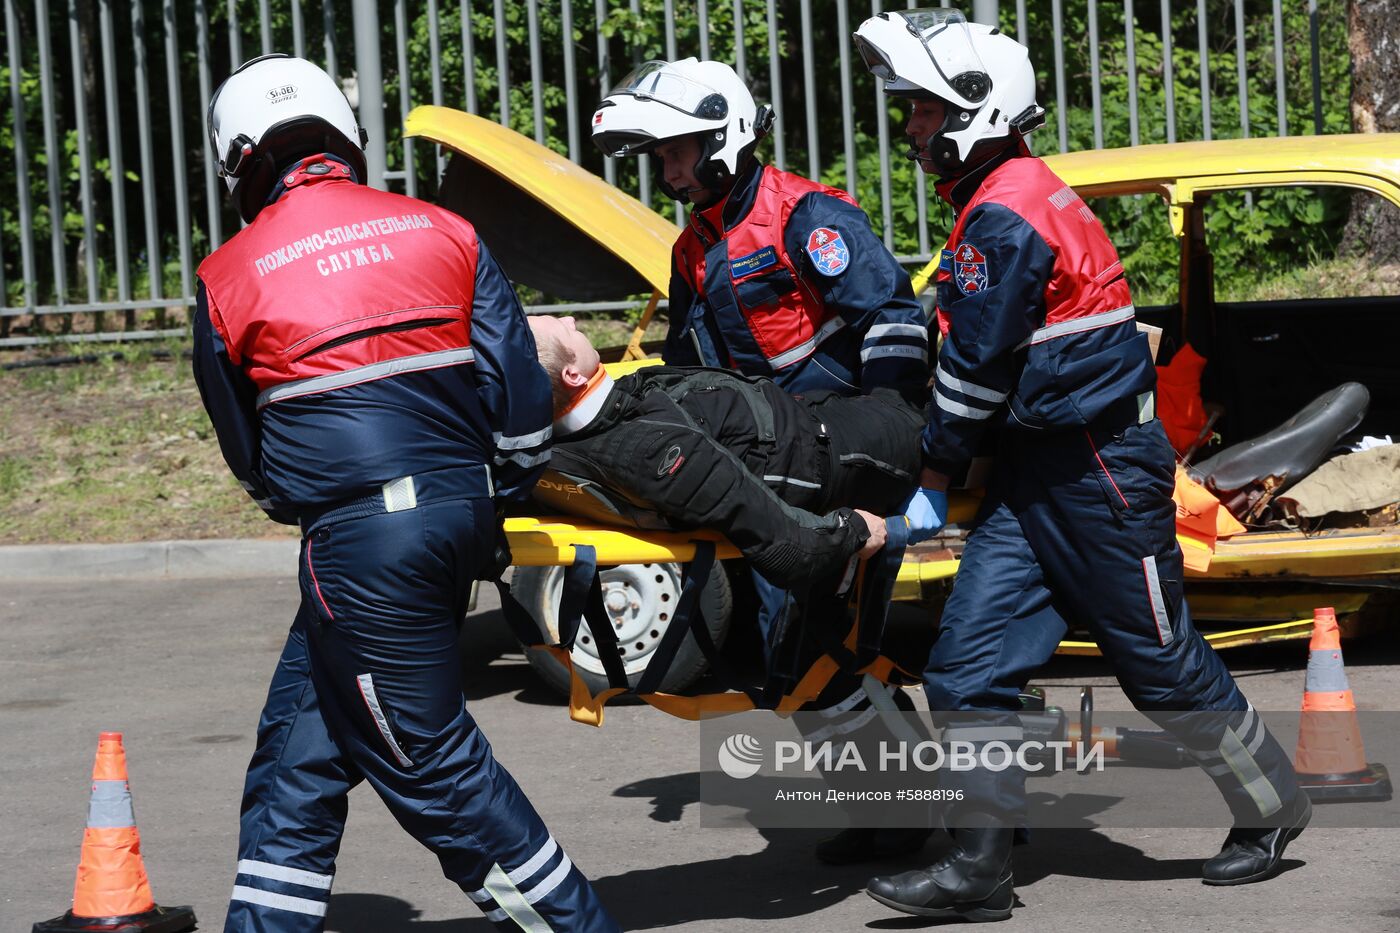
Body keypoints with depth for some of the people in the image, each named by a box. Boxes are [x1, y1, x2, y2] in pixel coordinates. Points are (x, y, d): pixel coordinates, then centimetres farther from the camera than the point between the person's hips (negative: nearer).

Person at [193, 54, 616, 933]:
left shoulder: (229, 278, 1)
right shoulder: (444, 232, 8)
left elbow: (249, 454, 11)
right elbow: (518, 386, 4)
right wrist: (499, 497, 19)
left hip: (358, 542, -6)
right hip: (462, 508, 6)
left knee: (431, 764, 4)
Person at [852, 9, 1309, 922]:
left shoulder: (1005, 216, -19)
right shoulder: (999, 203, 14)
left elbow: (976, 367, -17)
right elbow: (980, 356, 19)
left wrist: (933, 478, -6)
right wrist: (947, 469, 17)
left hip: (1102, 470, -10)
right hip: (1035, 472, 10)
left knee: (1163, 660, 3)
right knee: (968, 663, 1)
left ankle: (1272, 811, 22)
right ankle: (982, 862, 1)